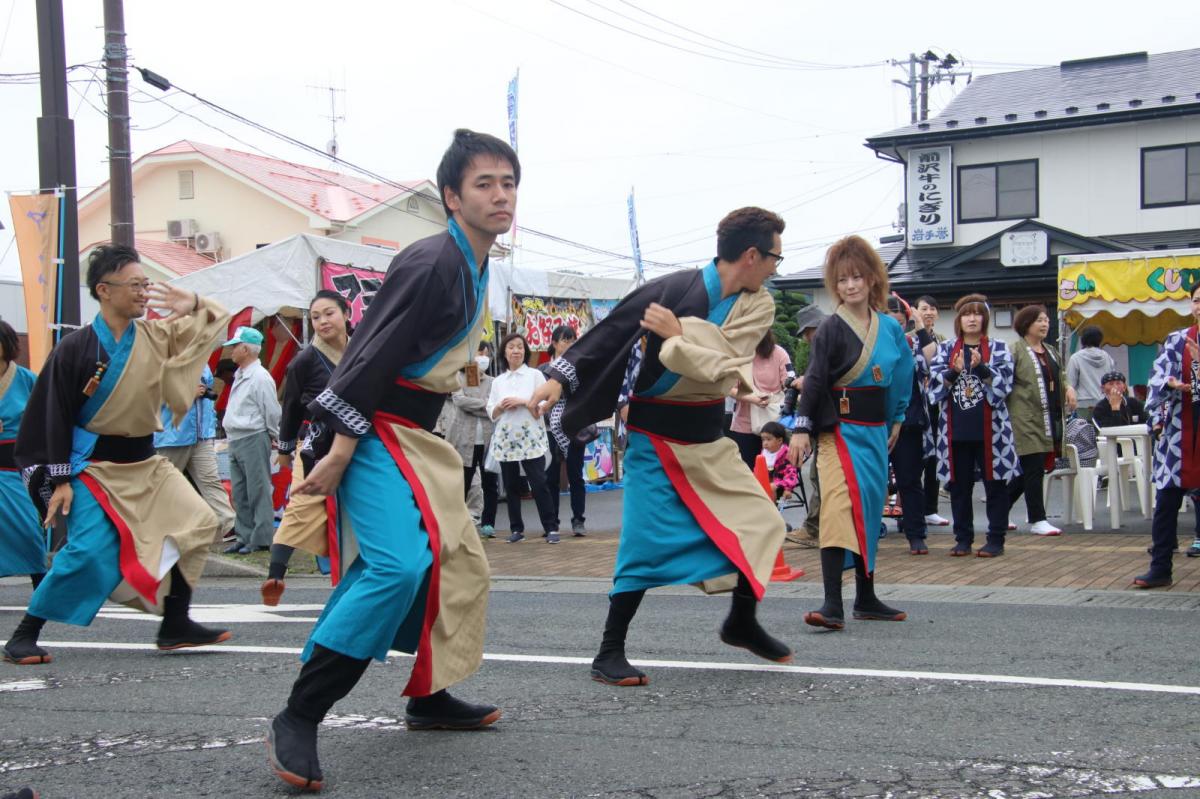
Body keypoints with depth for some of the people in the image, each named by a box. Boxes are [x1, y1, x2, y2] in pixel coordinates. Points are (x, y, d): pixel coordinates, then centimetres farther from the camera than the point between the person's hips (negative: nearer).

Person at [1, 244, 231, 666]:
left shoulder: (157, 336, 1)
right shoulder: (75, 348, -13)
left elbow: (215, 323, 12)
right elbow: (53, 418, -10)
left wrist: (194, 304, -11)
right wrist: (59, 480, -12)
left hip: (144, 462, 6)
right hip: (92, 465, -6)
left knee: (196, 523, -1)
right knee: (91, 551, -19)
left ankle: (175, 624, 10)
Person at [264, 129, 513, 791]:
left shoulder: (472, 267, 12)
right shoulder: (429, 266, -19)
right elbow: (371, 361, -23)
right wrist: (339, 454, -25)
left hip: (417, 438, 11)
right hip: (374, 433, -11)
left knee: (459, 564, 17)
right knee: (398, 564, -25)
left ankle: (430, 698, 32)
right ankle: (296, 722, -20)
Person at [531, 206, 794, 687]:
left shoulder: (757, 306, -3)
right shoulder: (674, 288, -17)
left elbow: (724, 363, -16)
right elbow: (611, 332, -13)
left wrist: (678, 335, -24)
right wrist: (560, 377, -15)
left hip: (708, 438, 6)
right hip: (656, 436, -6)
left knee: (759, 523, 7)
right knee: (647, 540, -8)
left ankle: (742, 624, 29)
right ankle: (609, 654, 4)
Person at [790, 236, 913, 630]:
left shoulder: (890, 328, 8)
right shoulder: (831, 329, -7)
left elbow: (900, 377, 19)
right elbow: (814, 380, -11)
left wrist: (896, 419, 19)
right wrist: (802, 428, -17)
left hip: (875, 430, 6)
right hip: (840, 427, -6)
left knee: (870, 507, 12)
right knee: (841, 505, -17)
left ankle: (866, 598, 23)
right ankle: (832, 604, -21)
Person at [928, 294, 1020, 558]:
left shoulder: (999, 350, 5)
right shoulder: (945, 350, 9)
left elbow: (1003, 383, -8)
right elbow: (935, 383, -2)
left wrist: (980, 368, -23)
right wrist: (954, 372, -21)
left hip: (989, 429, -2)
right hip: (956, 429, 2)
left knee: (994, 484, 1)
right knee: (959, 485, 7)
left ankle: (996, 539, 9)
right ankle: (963, 538, 17)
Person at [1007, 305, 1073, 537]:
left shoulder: (1050, 352, 20)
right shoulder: (1015, 350, -7)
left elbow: (1058, 380, 29)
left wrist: (1069, 389, 8)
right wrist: (1007, 412, -19)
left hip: (1049, 420, 8)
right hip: (1026, 420, -8)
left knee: (1027, 472, 11)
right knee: (1034, 470, -7)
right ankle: (1037, 520, -1)